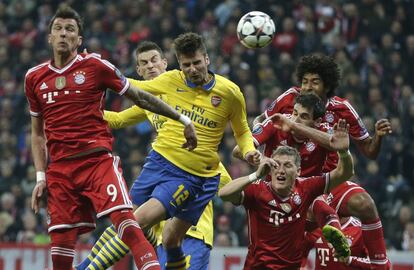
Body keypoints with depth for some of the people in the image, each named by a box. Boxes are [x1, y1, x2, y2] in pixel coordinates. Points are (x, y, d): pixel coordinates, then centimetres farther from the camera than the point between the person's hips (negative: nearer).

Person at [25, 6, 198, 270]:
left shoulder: (95, 66, 2)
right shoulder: (34, 78, 13)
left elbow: (139, 96, 8)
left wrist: (182, 118, 6)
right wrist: (40, 176, 11)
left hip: (98, 160, -3)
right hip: (59, 168, 3)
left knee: (126, 222, -23)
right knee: (60, 244, -1)